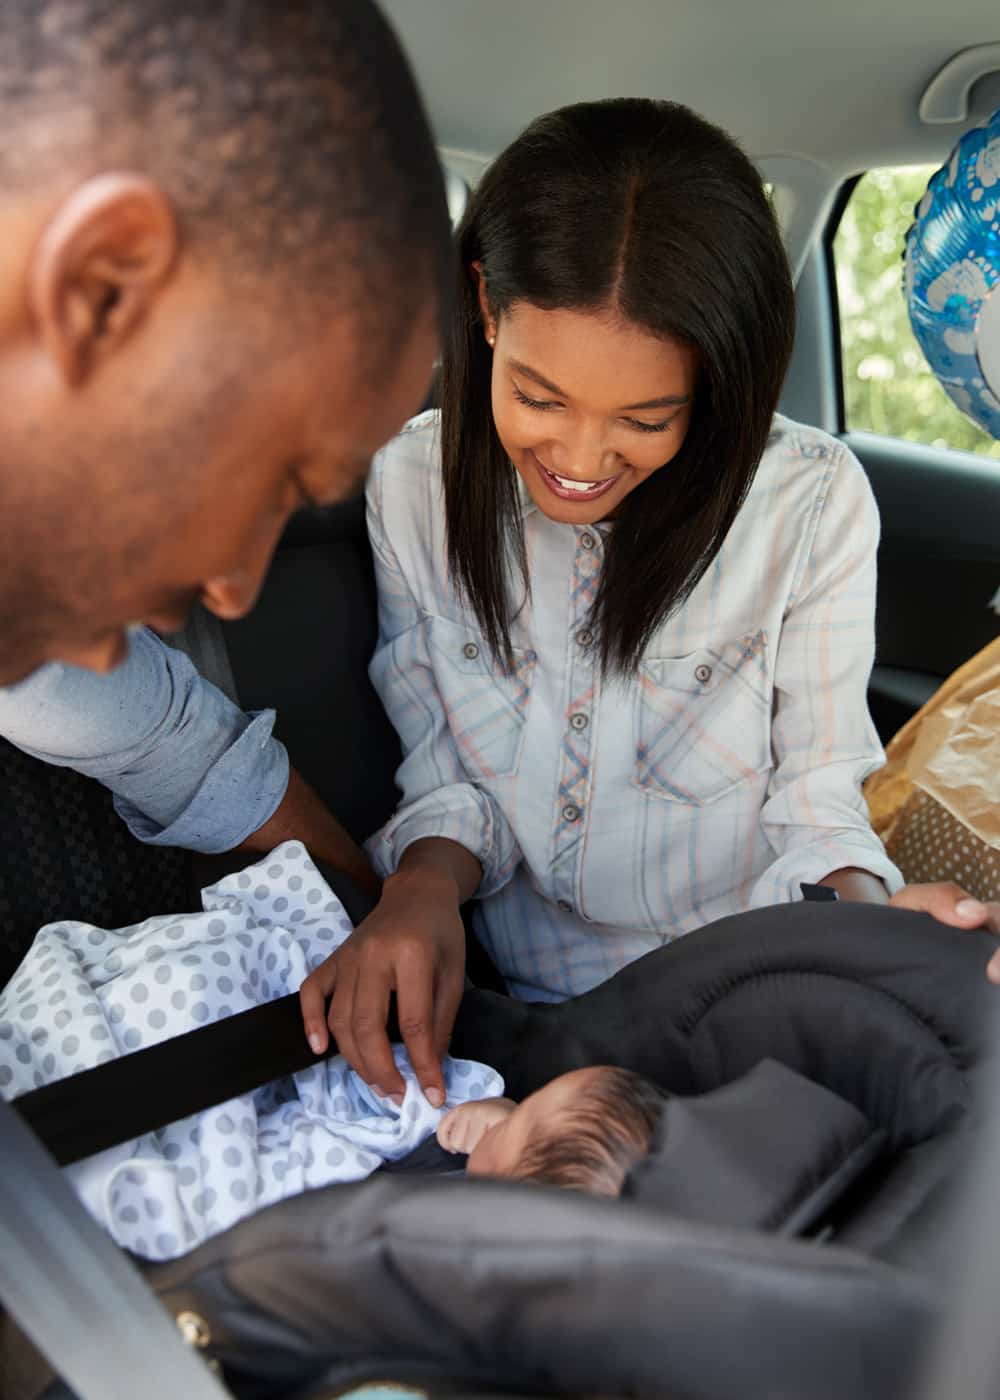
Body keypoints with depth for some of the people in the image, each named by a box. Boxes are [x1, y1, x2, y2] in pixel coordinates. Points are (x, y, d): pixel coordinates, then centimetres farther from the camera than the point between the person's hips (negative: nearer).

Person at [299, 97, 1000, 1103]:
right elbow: (443, 774, 1)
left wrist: (860, 914, -24)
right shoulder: (411, 485, -6)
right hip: (517, 1012, 1)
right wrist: (426, 880, -20)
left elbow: (815, 792, -3)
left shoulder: (814, 504, -12)